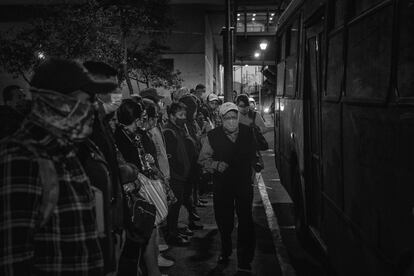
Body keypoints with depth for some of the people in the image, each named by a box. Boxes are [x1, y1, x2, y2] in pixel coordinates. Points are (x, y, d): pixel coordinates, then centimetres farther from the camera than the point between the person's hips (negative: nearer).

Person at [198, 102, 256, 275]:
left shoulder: (248, 132, -1)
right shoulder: (213, 136, -6)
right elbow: (203, 159, 0)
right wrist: (216, 165, -15)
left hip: (244, 183, 0)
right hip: (222, 184, 0)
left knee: (245, 222, -3)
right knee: (224, 221, 12)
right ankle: (225, 252, 39)